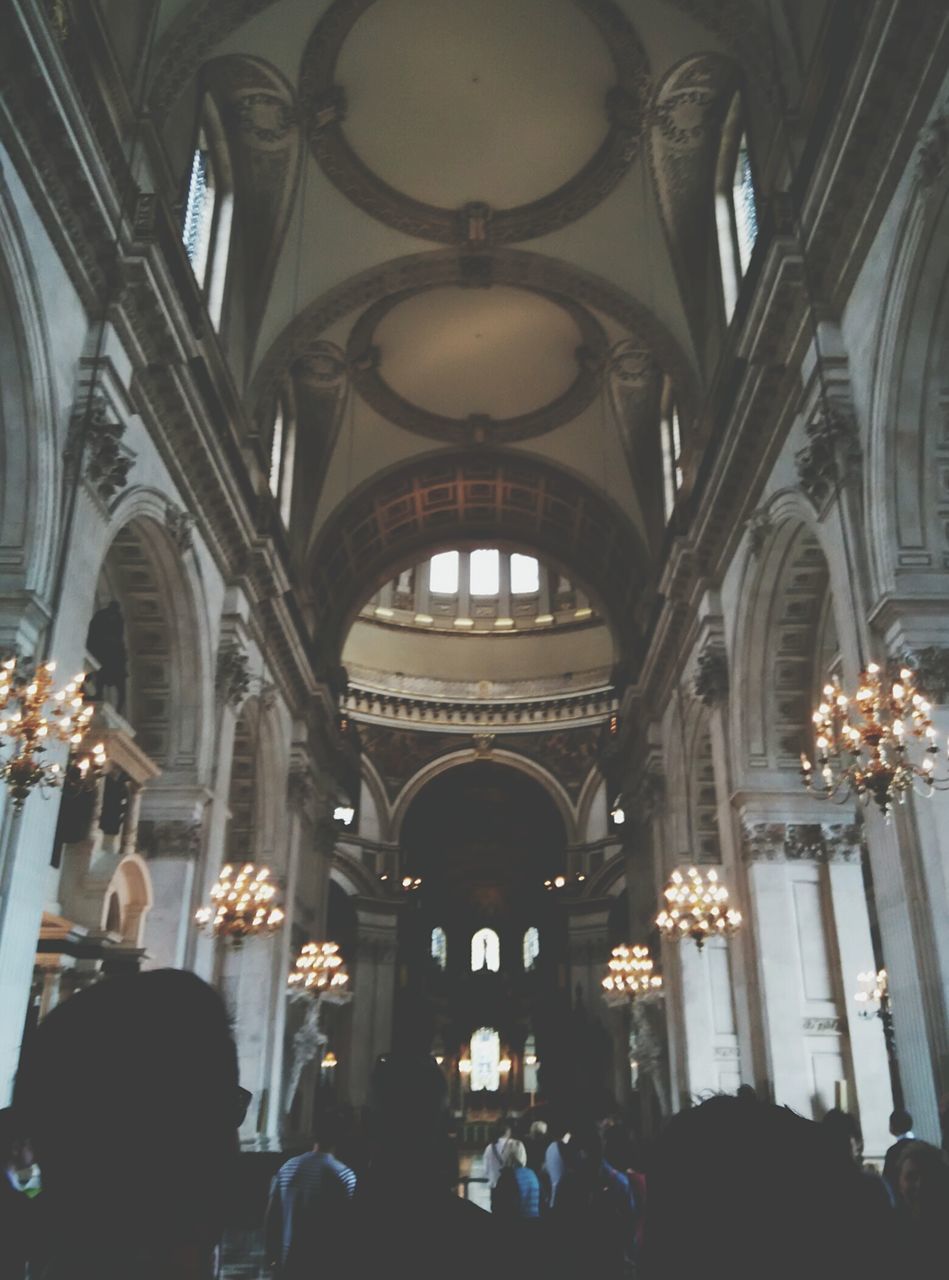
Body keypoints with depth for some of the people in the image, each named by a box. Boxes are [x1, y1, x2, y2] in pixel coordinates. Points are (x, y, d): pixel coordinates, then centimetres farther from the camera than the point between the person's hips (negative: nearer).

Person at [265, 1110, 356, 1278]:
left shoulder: (286, 1168, 1)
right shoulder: (344, 1176, -13)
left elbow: (270, 1220, 6)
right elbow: (348, 1227, -11)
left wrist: (275, 1259, 18)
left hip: (289, 1266, 4)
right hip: (325, 1269, -4)